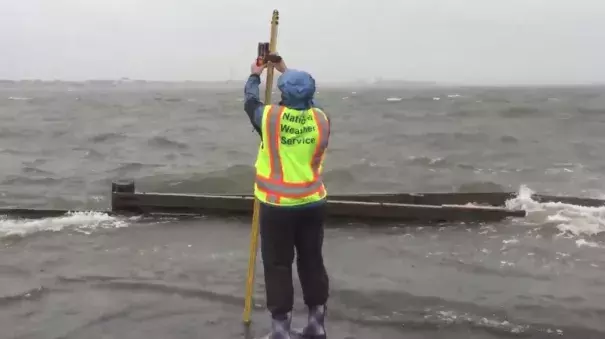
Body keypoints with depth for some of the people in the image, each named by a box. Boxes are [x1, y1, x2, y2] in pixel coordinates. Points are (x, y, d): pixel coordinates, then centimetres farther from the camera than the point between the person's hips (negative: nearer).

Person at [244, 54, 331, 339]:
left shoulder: (270, 117, -12)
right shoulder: (321, 119, -2)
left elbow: (250, 101, 10)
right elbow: (305, 104, 20)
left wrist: (255, 75, 29)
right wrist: (286, 72, 30)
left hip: (277, 205, -4)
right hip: (312, 203, 4)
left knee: (278, 266, 4)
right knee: (312, 262, 13)